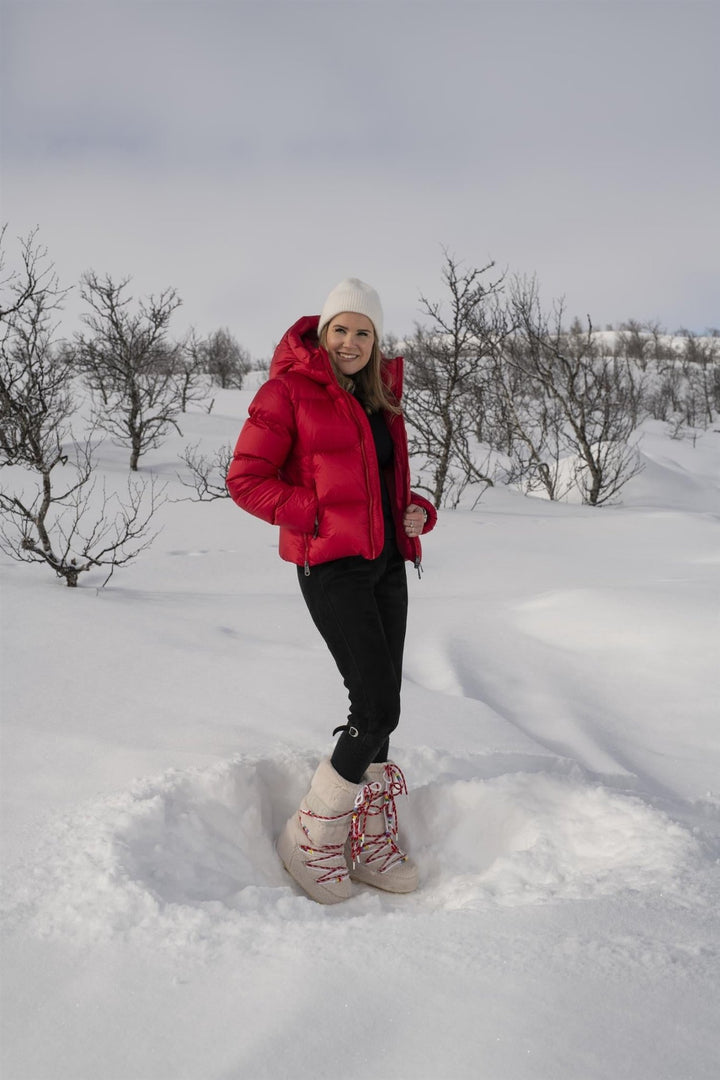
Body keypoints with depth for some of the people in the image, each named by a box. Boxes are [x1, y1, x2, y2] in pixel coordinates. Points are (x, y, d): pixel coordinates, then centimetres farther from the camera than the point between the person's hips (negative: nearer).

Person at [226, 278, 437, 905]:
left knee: (380, 705, 9)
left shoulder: (380, 398, 17)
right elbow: (246, 480, -7)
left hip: (387, 563, 7)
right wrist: (320, 514, -15)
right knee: (379, 708, -12)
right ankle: (311, 839, 8)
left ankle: (371, 843, 24)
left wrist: (418, 512, 5)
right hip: (330, 565, -7)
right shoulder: (291, 389, -4)